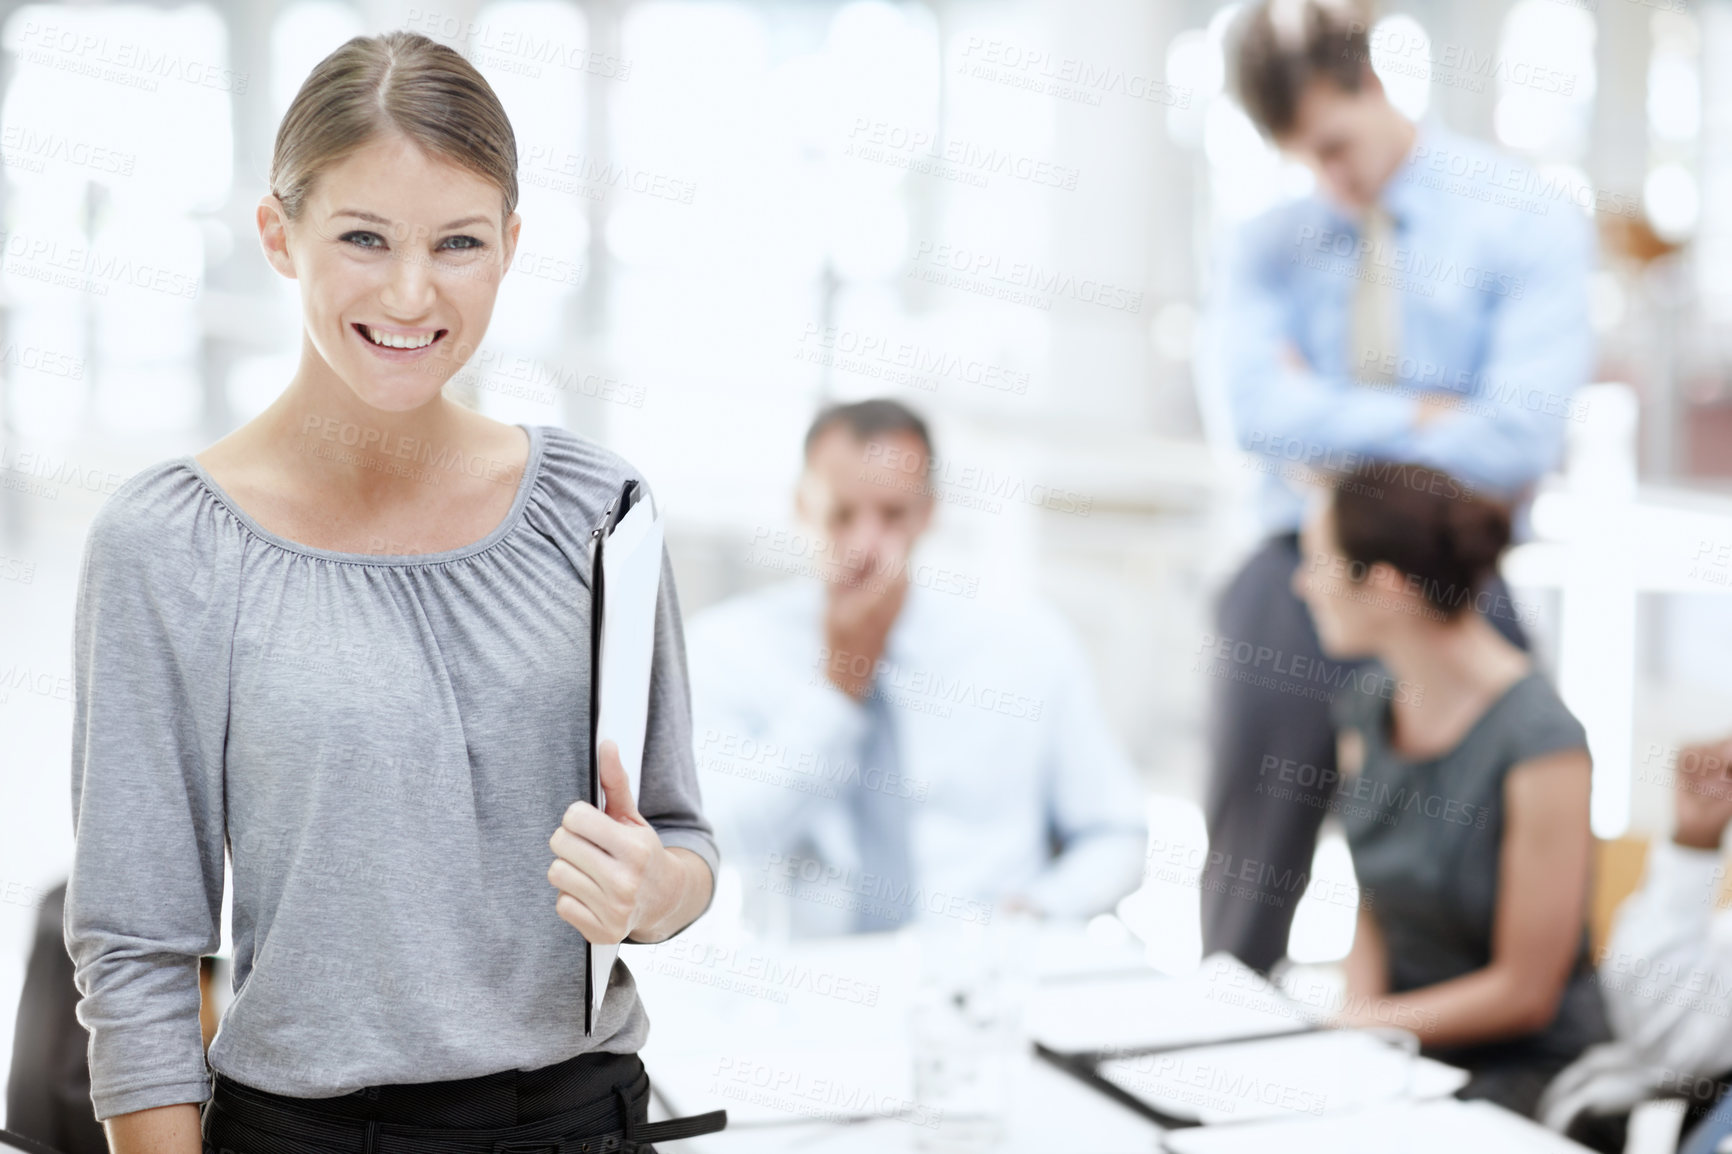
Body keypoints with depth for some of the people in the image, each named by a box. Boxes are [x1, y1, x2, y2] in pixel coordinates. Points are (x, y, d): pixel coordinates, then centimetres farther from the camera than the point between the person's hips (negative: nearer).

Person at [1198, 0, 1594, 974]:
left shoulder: (1528, 218, -2)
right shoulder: (1270, 246, 9)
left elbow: (1517, 438, -14)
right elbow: (1256, 406, -10)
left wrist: (1337, 441, -6)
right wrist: (1424, 415, -16)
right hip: (1289, 590, 3)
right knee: (1244, 900, 9)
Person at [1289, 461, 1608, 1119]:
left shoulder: (1541, 744, -20)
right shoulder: (1370, 706, 3)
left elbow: (1523, 992, -15)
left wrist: (1349, 1022, -12)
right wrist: (1356, 1009, -9)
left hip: (1521, 1068, -6)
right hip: (1397, 1046, 7)